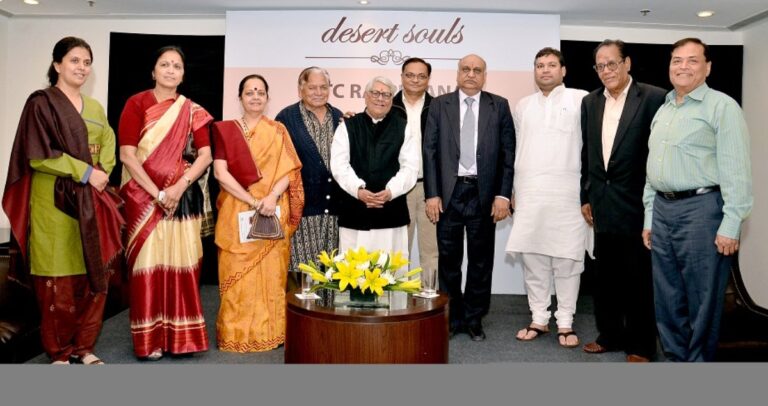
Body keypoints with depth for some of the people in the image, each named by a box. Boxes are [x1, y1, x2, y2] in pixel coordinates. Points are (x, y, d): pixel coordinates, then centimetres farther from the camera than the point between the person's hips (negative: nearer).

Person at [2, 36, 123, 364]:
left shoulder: (94, 108, 17)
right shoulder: (41, 103, -3)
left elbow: (108, 145, 11)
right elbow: (39, 155, -12)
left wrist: (102, 173, -7)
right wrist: (85, 172, -15)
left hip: (92, 201, 6)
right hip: (55, 202, -5)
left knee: (95, 275, 5)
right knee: (60, 281, 0)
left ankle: (83, 347, 19)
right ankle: (59, 352, 15)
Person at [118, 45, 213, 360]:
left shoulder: (193, 111, 9)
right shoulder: (137, 104, 0)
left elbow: (205, 155, 0)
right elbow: (127, 155, -7)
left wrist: (179, 187, -13)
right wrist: (157, 193, -14)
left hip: (184, 199, 2)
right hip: (144, 198, -2)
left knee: (182, 264, 3)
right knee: (149, 264, -1)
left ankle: (182, 335, 14)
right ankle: (149, 339, 9)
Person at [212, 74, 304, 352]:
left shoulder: (278, 131, 9)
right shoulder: (225, 130, 4)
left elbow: (289, 170, 1)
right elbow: (220, 173, -6)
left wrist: (272, 197, -18)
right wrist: (254, 201, -14)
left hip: (274, 214, 1)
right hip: (237, 212, -1)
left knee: (271, 273, 4)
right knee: (238, 275, 1)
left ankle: (270, 333, 15)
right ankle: (237, 335, 11)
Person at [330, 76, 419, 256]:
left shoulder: (403, 128, 10)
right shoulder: (347, 126, 9)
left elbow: (410, 166, 1)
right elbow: (339, 164, -1)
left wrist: (390, 191, -13)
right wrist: (358, 189, -16)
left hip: (391, 211, 0)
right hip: (354, 211, 0)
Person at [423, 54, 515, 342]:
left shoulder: (499, 106, 5)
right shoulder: (439, 105, 5)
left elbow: (508, 153, 2)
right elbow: (430, 151, 1)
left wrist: (503, 194, -6)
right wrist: (431, 194, -6)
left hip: (484, 193, 0)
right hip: (449, 192, 0)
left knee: (481, 260, 9)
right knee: (449, 259, 8)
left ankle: (474, 318, 24)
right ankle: (452, 317, 23)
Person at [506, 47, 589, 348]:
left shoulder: (581, 100, 3)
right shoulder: (522, 106, 16)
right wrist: (513, 191, 13)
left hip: (566, 193, -3)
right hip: (529, 194, 4)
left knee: (566, 259, 1)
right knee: (531, 258, 5)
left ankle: (565, 323, 12)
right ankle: (539, 319, 16)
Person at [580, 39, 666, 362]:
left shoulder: (654, 98, -7)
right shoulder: (590, 102, 9)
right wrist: (586, 197, 10)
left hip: (636, 203, -5)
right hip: (602, 206, 5)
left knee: (639, 278, 6)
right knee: (605, 275, 15)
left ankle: (640, 344, 20)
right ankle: (609, 335, 30)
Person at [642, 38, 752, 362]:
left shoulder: (722, 106, -5)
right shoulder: (662, 110, 16)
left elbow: (736, 171, -11)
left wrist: (730, 226, -17)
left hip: (701, 207, -7)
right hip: (663, 209, 7)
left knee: (701, 301, 3)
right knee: (667, 299, 12)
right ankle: (676, 359, 25)